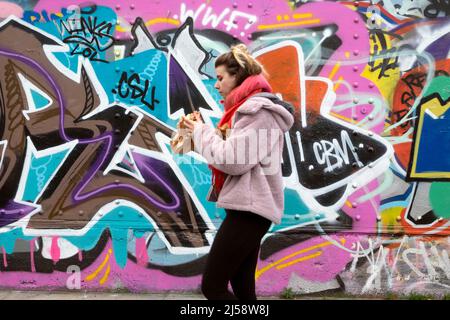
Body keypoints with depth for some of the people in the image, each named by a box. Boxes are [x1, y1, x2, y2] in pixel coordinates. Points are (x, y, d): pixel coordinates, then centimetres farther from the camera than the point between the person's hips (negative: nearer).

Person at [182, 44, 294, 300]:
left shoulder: (256, 111, -12)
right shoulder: (247, 109, 20)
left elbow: (233, 160, -21)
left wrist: (202, 132, -6)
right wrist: (201, 131, 5)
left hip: (249, 209, -10)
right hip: (248, 207, 10)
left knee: (212, 286, -6)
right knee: (242, 287, 12)